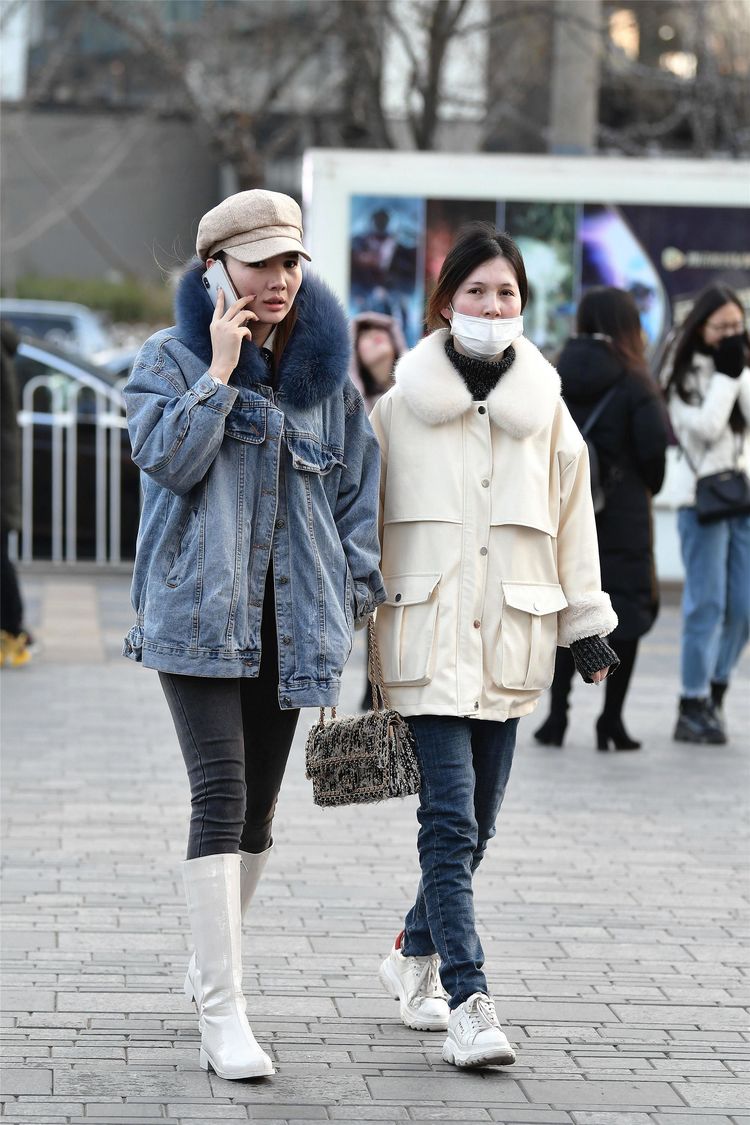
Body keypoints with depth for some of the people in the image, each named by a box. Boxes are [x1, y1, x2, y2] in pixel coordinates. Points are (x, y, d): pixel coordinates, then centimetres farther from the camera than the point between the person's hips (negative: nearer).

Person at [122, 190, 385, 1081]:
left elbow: (358, 484, 14)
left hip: (290, 620, 4)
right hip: (197, 610, -4)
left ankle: (209, 961, 31)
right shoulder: (172, 360, 0)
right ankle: (223, 1016, -16)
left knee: (256, 805, 9)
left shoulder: (326, 369, 10)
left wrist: (357, 586, 7)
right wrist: (219, 372, -15)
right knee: (220, 797, -14)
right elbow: (165, 460, -14)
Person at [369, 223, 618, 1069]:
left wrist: (588, 628, 12)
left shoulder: (544, 406, 8)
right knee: (452, 819, -11)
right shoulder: (403, 405, 1)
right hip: (427, 632, -3)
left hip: (511, 636, 3)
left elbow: (572, 517, 13)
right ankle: (468, 1006, -15)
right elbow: (366, 515, 6)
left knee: (472, 823, 8)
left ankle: (415, 953, 31)